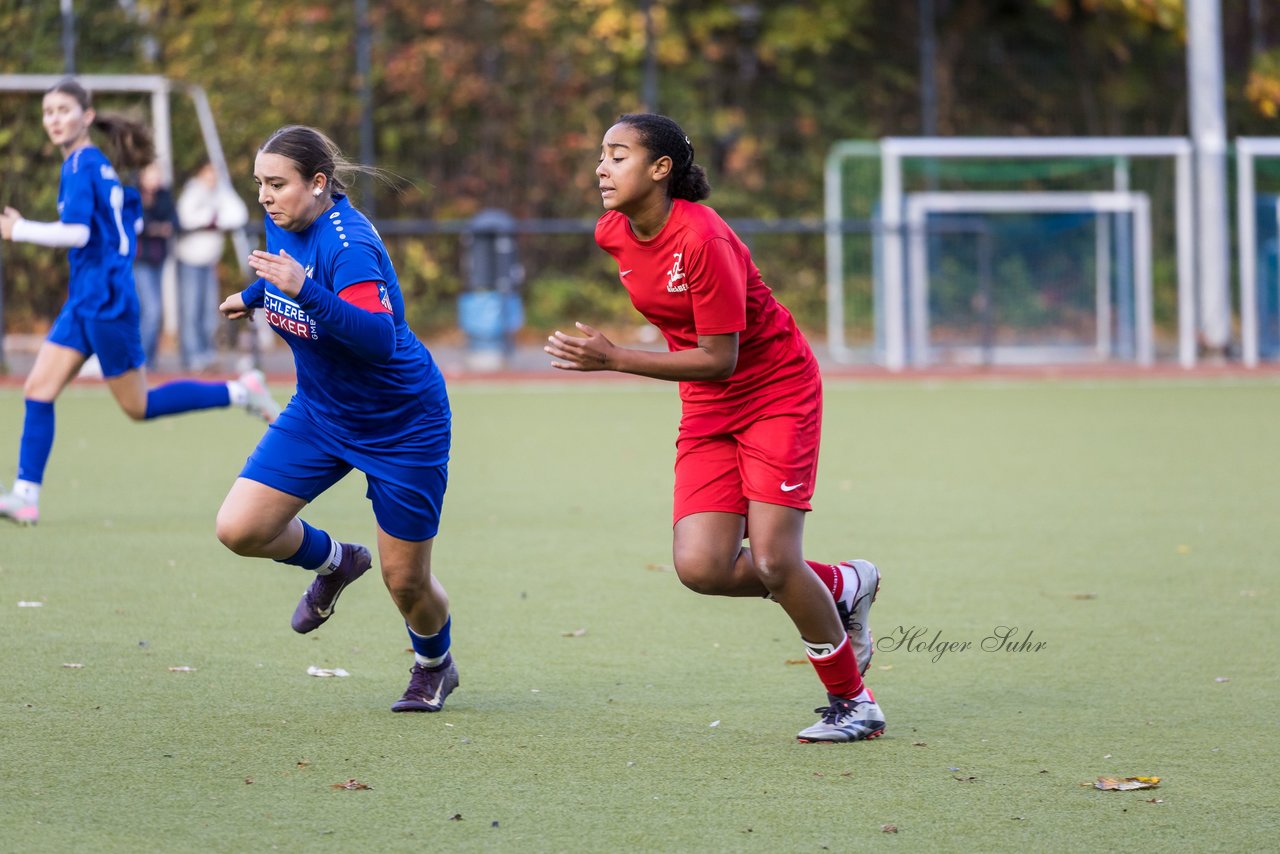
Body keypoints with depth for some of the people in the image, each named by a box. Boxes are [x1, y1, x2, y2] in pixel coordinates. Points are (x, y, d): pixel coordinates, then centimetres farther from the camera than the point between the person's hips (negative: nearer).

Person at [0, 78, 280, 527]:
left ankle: (239, 391, 8)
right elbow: (131, 210, 23)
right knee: (38, 390, 0)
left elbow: (76, 232, -25)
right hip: (83, 302, 9)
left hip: (104, 302, -9)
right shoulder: (99, 166, 12)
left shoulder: (82, 164, -15)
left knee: (139, 406, 0)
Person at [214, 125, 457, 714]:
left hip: (402, 423, -7)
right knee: (239, 529, -9)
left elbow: (380, 339, -43)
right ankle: (332, 561, 22)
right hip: (320, 414, 7)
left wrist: (305, 291, -53)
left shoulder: (349, 245, -29)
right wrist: (255, 294, 36)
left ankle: (434, 665, 37)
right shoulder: (284, 224, -6)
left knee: (405, 582, 3)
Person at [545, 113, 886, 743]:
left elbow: (718, 359, -25)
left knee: (773, 562, -14)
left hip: (777, 393, -7)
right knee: (701, 568, -10)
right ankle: (842, 587, 15)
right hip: (707, 411, 7)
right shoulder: (613, 234, -3)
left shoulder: (702, 238, -26)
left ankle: (853, 702, 5)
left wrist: (613, 360, -28)